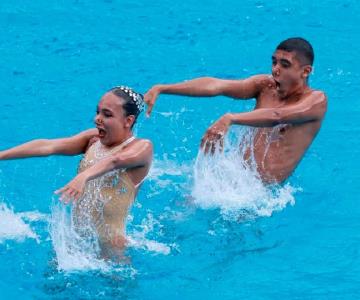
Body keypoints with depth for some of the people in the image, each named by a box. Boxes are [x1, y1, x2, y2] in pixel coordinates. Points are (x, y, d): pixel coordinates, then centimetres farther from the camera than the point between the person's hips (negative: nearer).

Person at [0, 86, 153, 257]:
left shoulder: (142, 147, -10)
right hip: (75, 237, 6)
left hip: (108, 246, -6)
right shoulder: (93, 139, 9)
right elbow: (48, 146, 0)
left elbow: (115, 160, -30)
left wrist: (83, 177, -50)